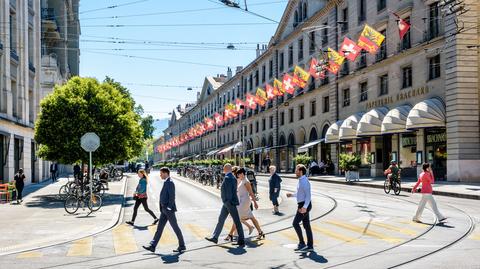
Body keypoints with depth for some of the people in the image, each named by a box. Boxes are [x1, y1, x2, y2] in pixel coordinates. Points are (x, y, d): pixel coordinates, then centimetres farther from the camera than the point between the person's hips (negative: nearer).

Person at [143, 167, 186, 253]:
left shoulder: (170, 183, -16)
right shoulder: (166, 182, 13)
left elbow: (172, 197, -20)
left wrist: (169, 208, -22)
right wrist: (163, 209, 18)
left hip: (169, 209, -10)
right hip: (164, 209, 10)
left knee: (175, 227, 0)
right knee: (160, 227, 7)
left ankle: (182, 246, 10)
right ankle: (152, 246, 8)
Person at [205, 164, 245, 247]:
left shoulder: (227, 178, -19)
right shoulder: (232, 177, 11)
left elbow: (229, 191, -23)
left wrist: (228, 202, -20)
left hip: (230, 203, -10)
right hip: (227, 203, 10)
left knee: (237, 222, -4)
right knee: (221, 219, 15)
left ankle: (241, 241, 2)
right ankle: (215, 237, 23)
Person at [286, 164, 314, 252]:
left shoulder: (304, 181, -18)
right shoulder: (301, 181, 13)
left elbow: (308, 195, -23)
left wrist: (304, 207, -29)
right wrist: (292, 195, 18)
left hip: (304, 205, -10)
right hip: (303, 205, 10)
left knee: (296, 223, -8)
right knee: (306, 225, 10)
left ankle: (302, 243, -3)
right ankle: (310, 246, 14)